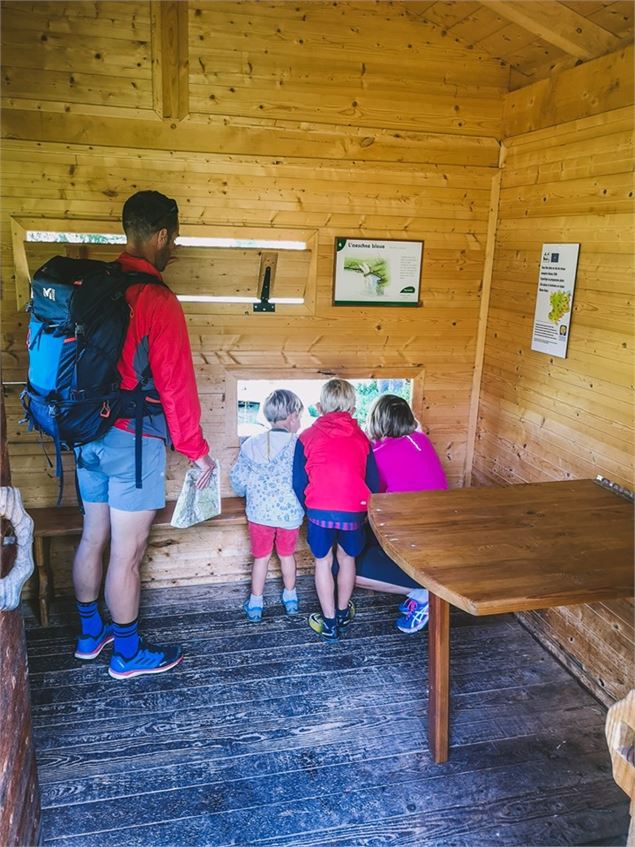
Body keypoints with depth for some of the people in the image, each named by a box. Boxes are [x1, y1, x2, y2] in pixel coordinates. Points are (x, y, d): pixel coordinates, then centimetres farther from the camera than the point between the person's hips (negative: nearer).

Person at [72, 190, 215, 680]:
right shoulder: (157, 300, -18)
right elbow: (176, 386, -17)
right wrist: (198, 451, -7)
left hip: (90, 433, 8)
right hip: (134, 439, -8)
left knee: (93, 538, 19)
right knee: (127, 553, 5)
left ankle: (90, 634, 37)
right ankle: (128, 653, 22)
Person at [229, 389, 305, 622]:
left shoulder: (251, 444, -5)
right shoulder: (298, 445, -14)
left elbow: (237, 477, 0)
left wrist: (246, 492, 20)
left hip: (260, 511, 1)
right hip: (290, 512, -1)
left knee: (261, 557, 16)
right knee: (287, 554, 20)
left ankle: (255, 604, 24)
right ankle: (290, 598, 36)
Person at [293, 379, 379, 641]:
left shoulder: (308, 436, 5)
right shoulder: (361, 438, 9)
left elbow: (298, 482, 3)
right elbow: (373, 481, 9)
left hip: (319, 510, -2)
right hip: (354, 511, 2)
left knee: (323, 562, 16)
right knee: (347, 559, 23)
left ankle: (329, 622, 23)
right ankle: (343, 613, 39)